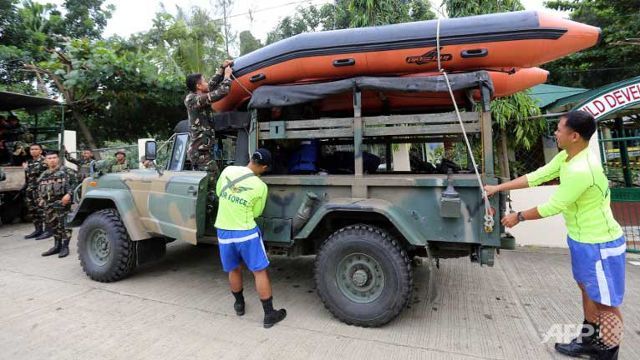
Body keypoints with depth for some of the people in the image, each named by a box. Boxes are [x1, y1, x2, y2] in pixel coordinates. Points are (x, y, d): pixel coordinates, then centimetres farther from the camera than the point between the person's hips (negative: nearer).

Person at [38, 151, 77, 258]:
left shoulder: (65, 171, -1)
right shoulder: (44, 174, 18)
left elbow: (74, 183, -10)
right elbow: (39, 188, 27)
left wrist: (69, 194, -22)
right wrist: (40, 199, 14)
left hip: (61, 202, -7)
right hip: (48, 203, 7)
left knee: (63, 225, -6)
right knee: (52, 224, 12)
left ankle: (65, 247, 0)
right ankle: (57, 246, 23)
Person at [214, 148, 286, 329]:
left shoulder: (228, 170, -6)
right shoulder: (261, 186, -13)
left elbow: (218, 193, 11)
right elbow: (256, 213, 0)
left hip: (223, 232, 4)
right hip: (246, 233, -4)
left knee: (234, 270, 21)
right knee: (260, 272, 6)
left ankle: (239, 304, 39)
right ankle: (269, 314, 13)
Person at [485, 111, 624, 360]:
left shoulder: (581, 170, -31)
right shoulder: (567, 157, -2)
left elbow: (552, 207, -23)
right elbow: (536, 177, 5)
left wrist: (518, 217, -9)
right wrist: (498, 188, 6)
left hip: (599, 245, -10)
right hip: (582, 239, 10)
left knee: (606, 303, 6)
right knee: (588, 291, 21)